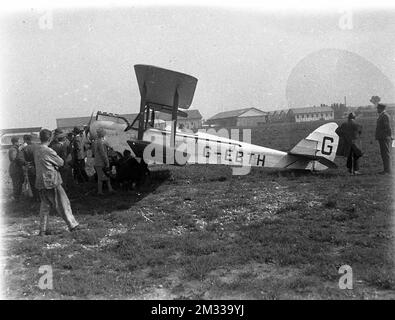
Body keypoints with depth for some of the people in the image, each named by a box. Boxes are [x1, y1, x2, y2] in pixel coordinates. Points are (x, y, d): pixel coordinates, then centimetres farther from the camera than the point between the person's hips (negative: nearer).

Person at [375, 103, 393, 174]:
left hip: (385, 138, -10)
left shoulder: (385, 116, -14)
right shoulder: (381, 116, 18)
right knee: (383, 154, 10)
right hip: (382, 138, 10)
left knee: (386, 154, -7)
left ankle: (388, 170, -4)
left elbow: (388, 128, -19)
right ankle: (386, 170, 14)